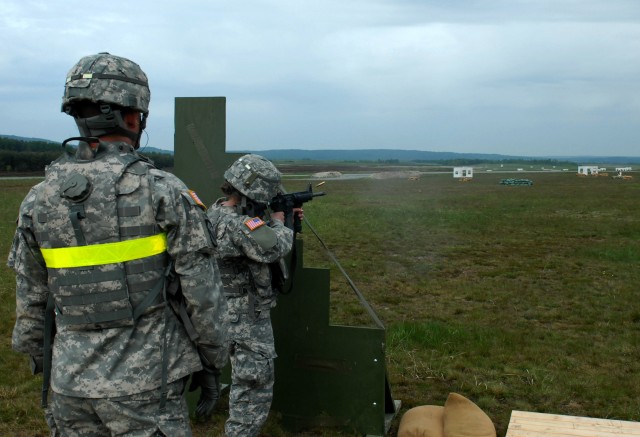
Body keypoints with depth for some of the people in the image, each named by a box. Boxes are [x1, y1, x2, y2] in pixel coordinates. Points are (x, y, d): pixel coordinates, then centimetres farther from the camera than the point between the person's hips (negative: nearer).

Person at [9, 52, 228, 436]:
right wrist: (212, 362, 1)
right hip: (146, 388, -4)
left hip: (71, 388, 4)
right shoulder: (164, 192, -13)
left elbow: (31, 301, 8)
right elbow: (202, 292, -11)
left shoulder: (39, 198, 0)